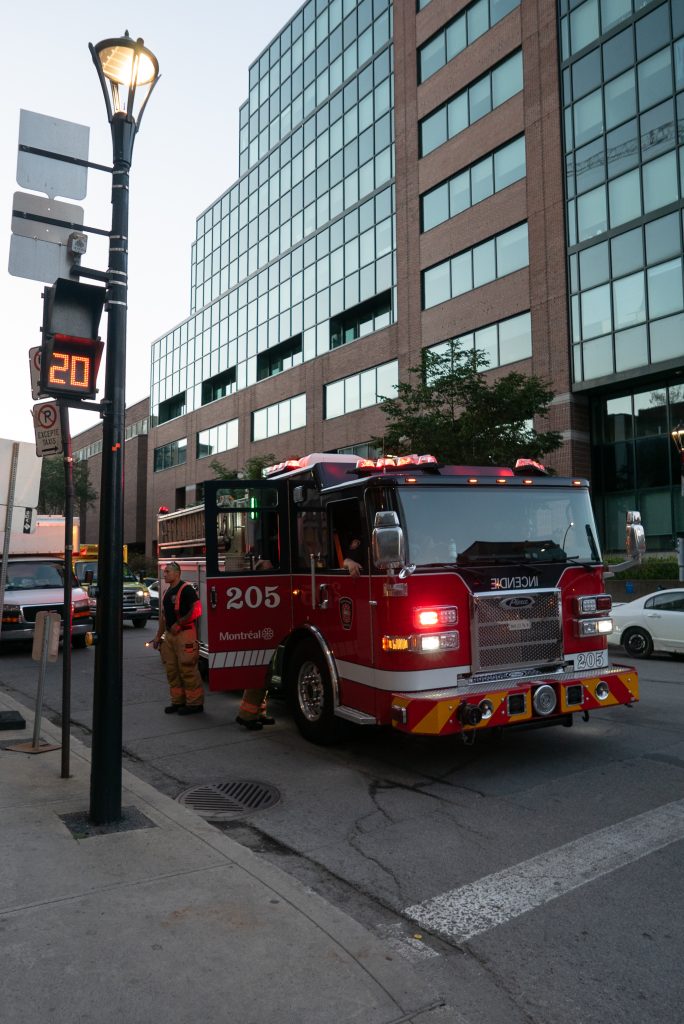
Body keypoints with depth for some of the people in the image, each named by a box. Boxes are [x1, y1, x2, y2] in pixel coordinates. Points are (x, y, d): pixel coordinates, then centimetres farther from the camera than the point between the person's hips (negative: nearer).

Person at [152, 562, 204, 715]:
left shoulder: (186, 589, -10)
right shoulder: (168, 592, 17)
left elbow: (196, 610, -18)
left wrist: (179, 623, -16)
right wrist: (158, 636, 17)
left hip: (184, 634, -9)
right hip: (169, 636, 9)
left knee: (188, 670, -7)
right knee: (172, 670, 10)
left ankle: (195, 703, 0)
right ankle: (178, 701, 20)